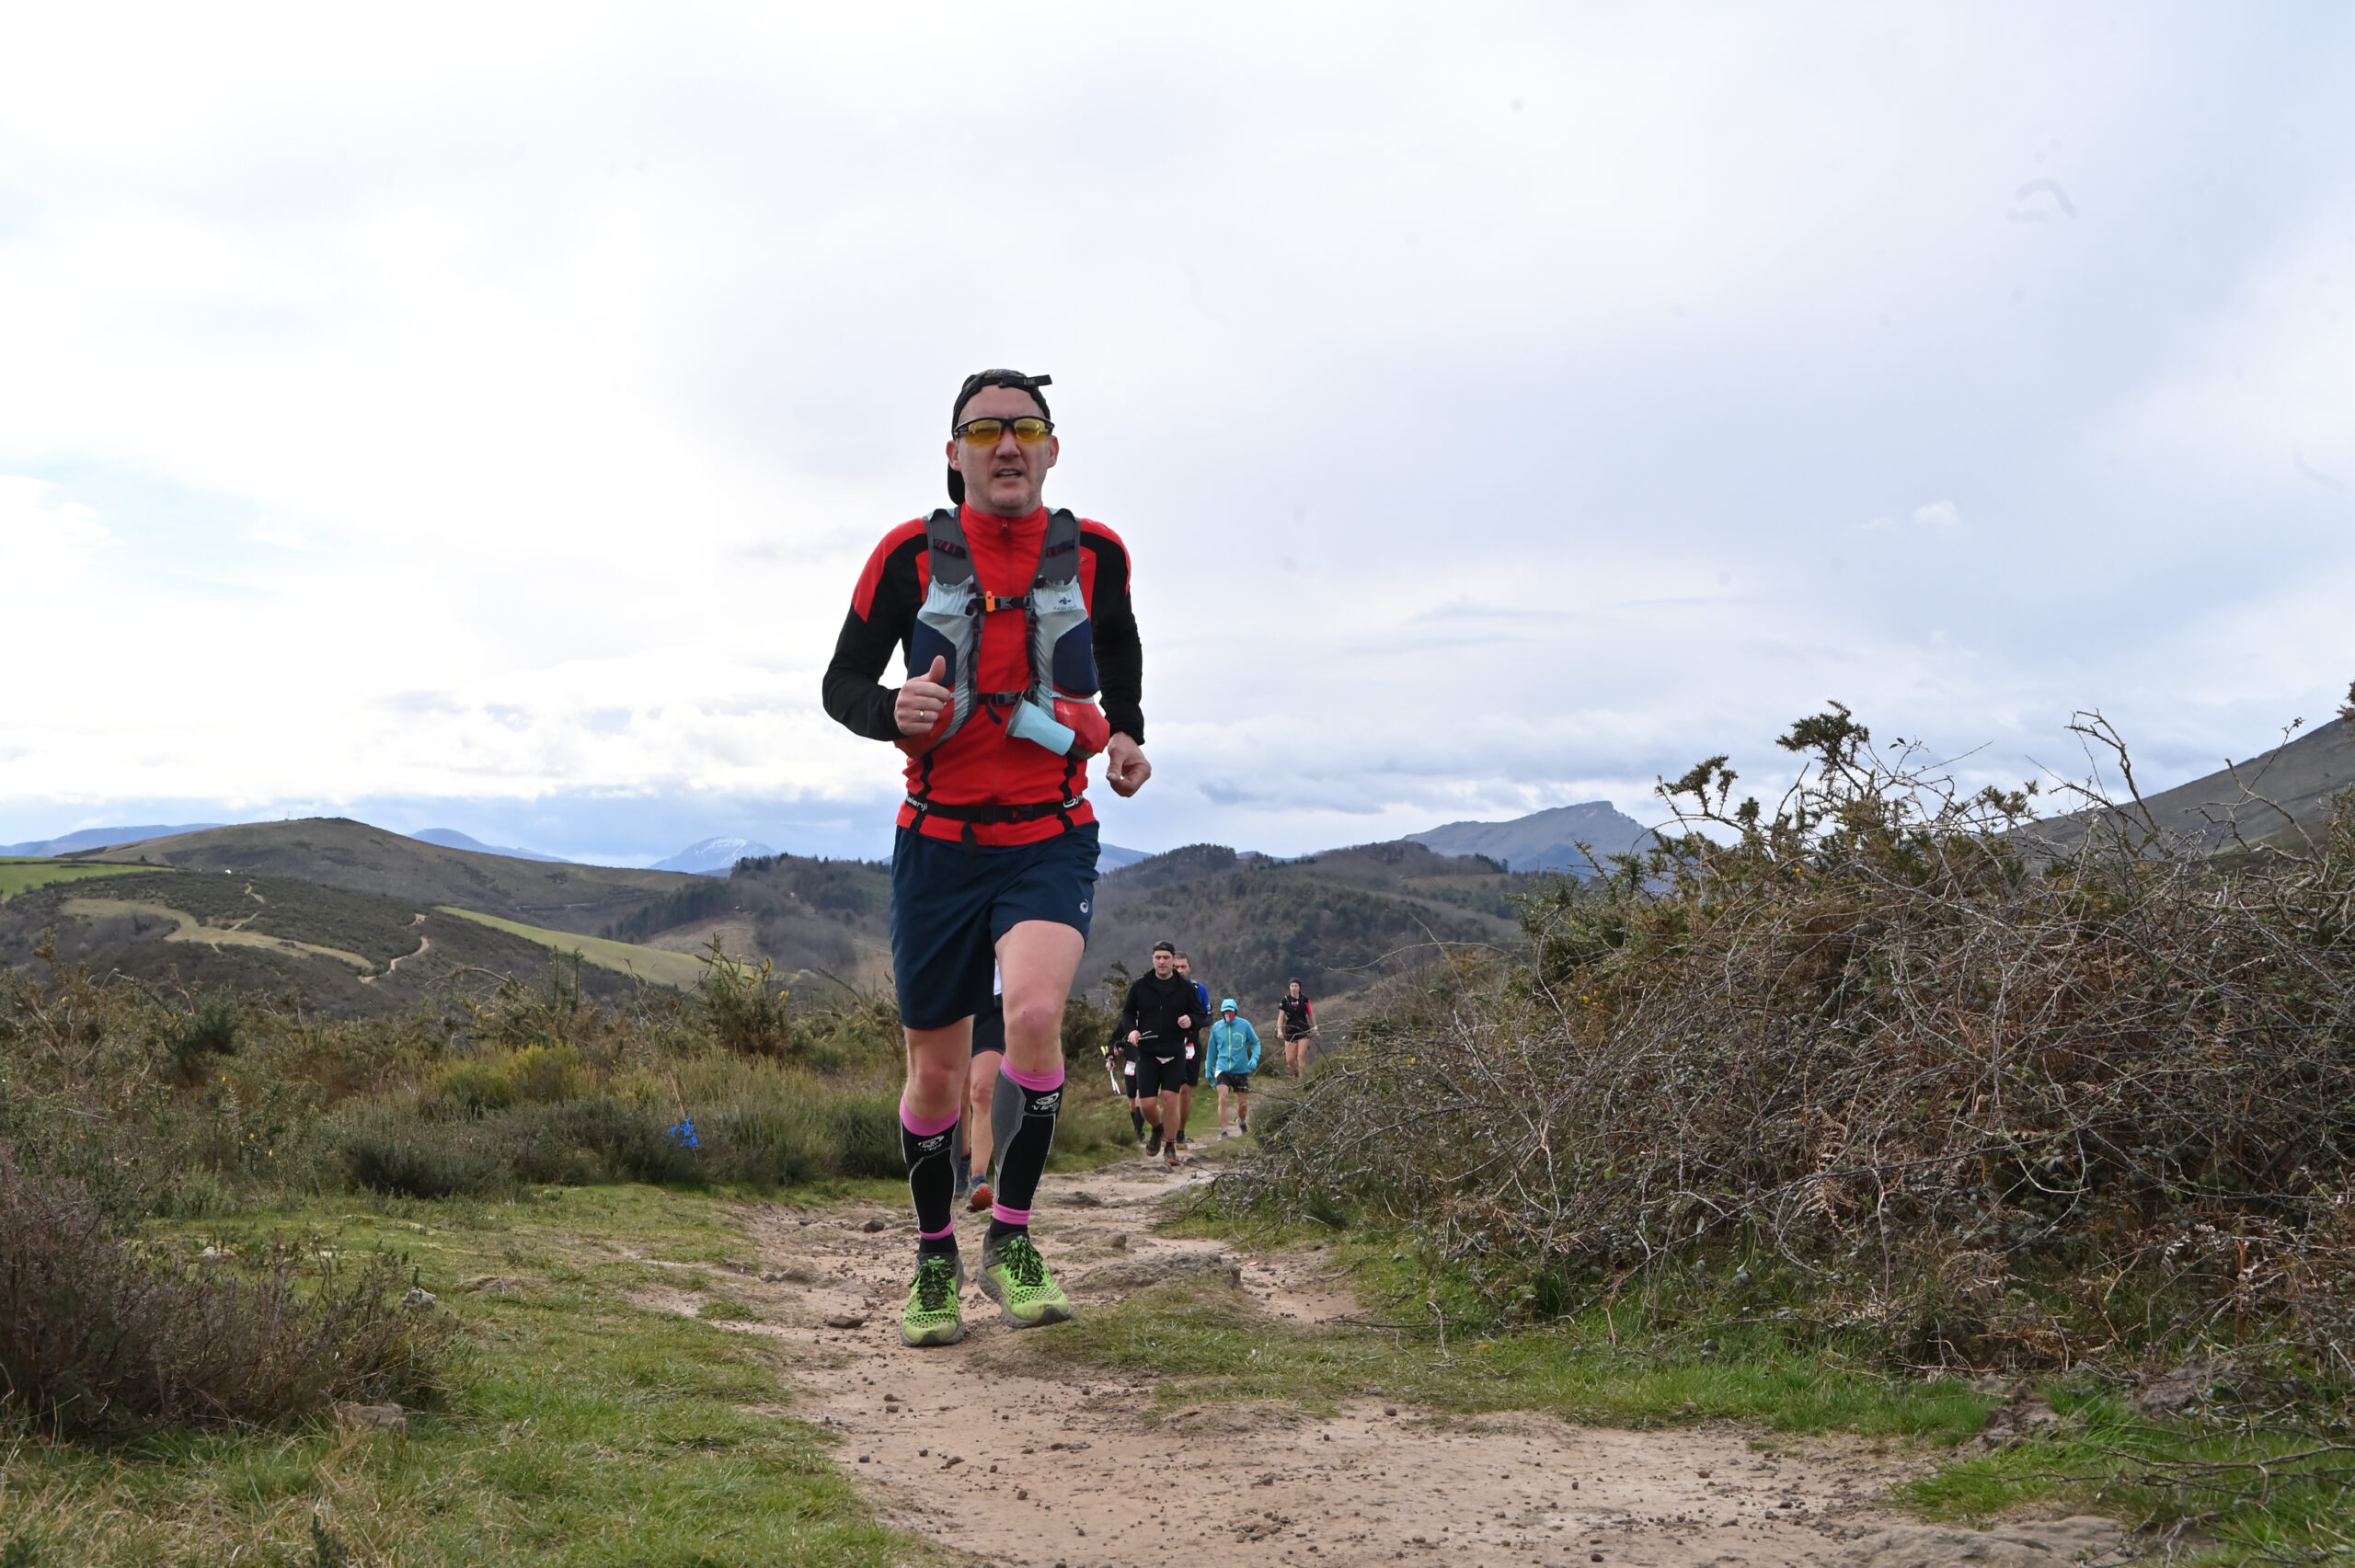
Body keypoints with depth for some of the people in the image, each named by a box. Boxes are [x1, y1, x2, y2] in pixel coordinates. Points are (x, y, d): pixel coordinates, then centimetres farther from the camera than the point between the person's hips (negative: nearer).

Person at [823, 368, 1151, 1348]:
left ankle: (1012, 1239, -9)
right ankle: (936, 1258, 29)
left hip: (1051, 836, 0)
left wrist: (1126, 733, 2)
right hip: (939, 840, 1)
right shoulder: (910, 555, -3)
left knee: (1035, 1011, -27)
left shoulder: (1094, 554, 1)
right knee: (936, 1073, 6)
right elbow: (842, 684, 3)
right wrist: (893, 710, -19)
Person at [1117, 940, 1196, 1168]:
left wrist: (1190, 1020, -14)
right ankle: (1158, 1129, 32)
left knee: (1170, 1099, -8)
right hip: (1147, 1053, 1)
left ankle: (1170, 1147, 7)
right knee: (1148, 1103, -2)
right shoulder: (1140, 985, 2)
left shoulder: (1185, 987, 2)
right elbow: (1127, 1012, 10)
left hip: (1174, 1053, -1)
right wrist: (1131, 1030, -10)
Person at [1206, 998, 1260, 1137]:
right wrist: (1209, 1069, 18)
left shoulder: (1244, 1025, -5)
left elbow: (1255, 1043, 5)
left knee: (1243, 1103, 9)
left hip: (1241, 1070, 0)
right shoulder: (1216, 1027, 1)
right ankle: (1223, 1131, -12)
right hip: (1222, 1069, 0)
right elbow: (1212, 1049, 13)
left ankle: (1241, 1122, 41)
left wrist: (1254, 1058, -13)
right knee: (1222, 1099, -17)